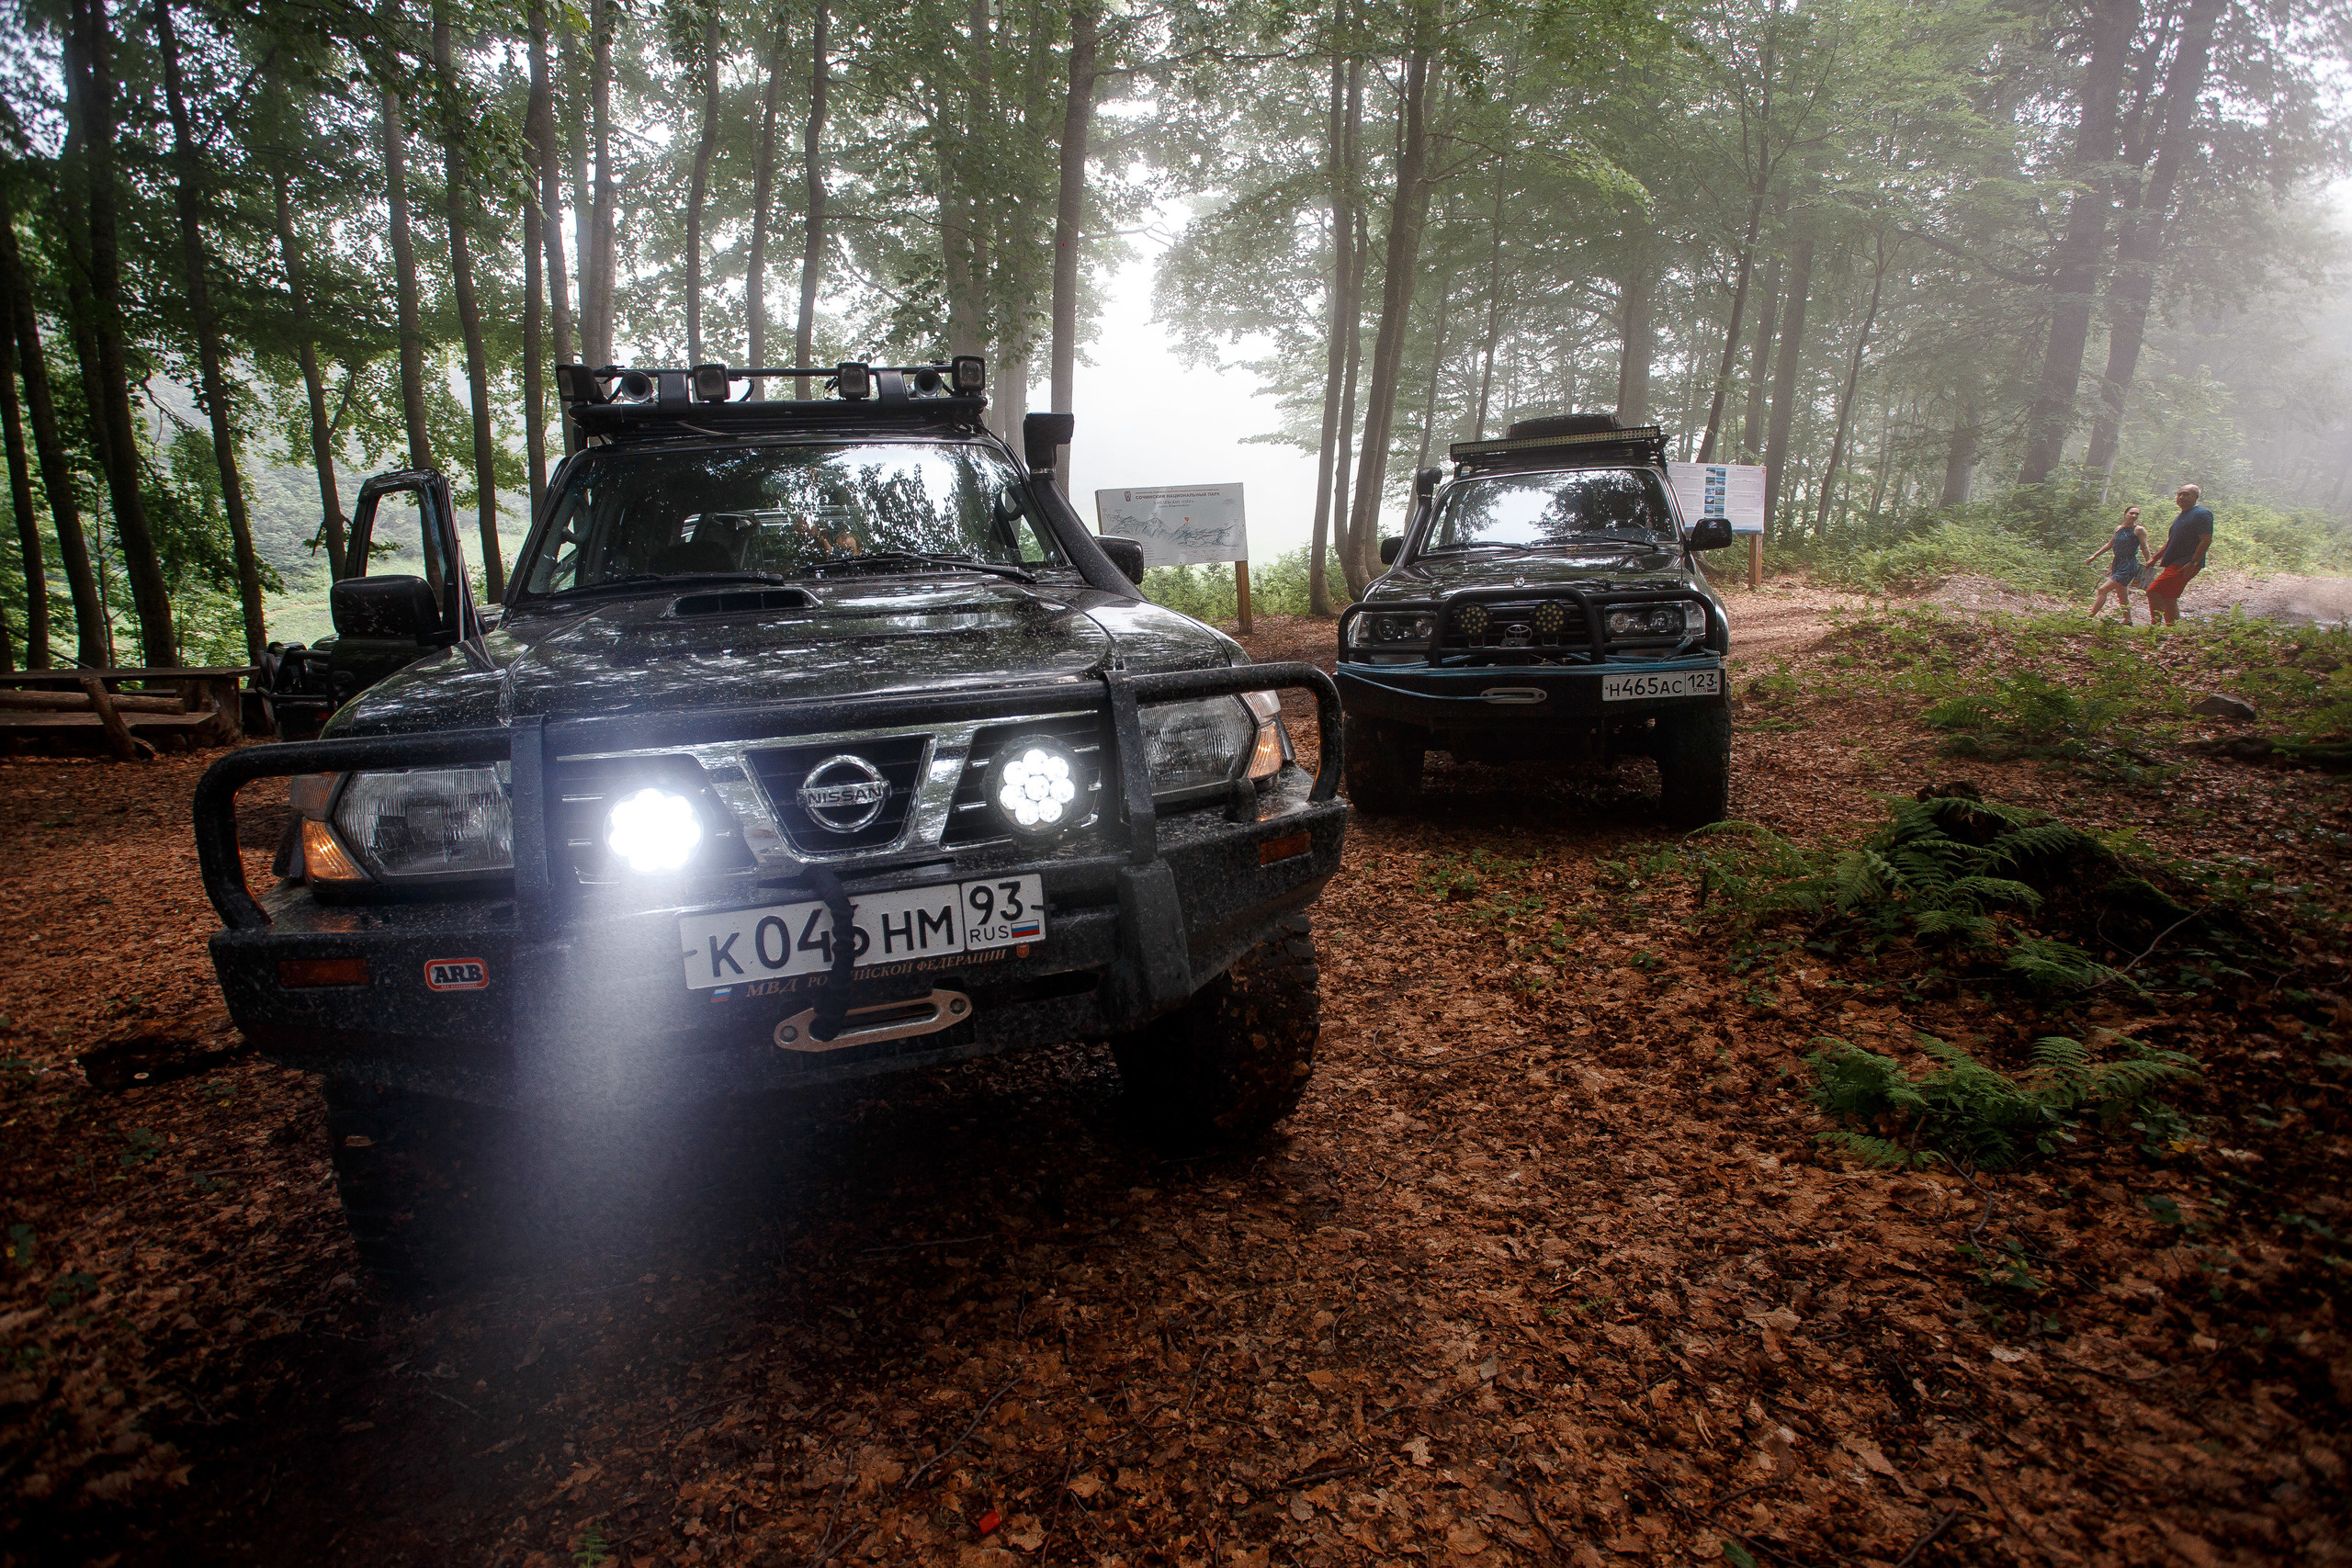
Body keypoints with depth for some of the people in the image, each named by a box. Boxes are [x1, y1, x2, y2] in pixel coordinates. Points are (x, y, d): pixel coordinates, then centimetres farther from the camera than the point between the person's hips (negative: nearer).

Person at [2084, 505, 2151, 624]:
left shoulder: (2139, 530, -6)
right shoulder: (2119, 529, 12)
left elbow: (2145, 549, -10)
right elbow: (2110, 545, 24)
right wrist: (2094, 556, 22)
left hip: (2129, 566, -7)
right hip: (2117, 564, 7)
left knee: (2103, 590, -16)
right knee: (2122, 596, 14)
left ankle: (2090, 617, -17)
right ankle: (2128, 621, 25)